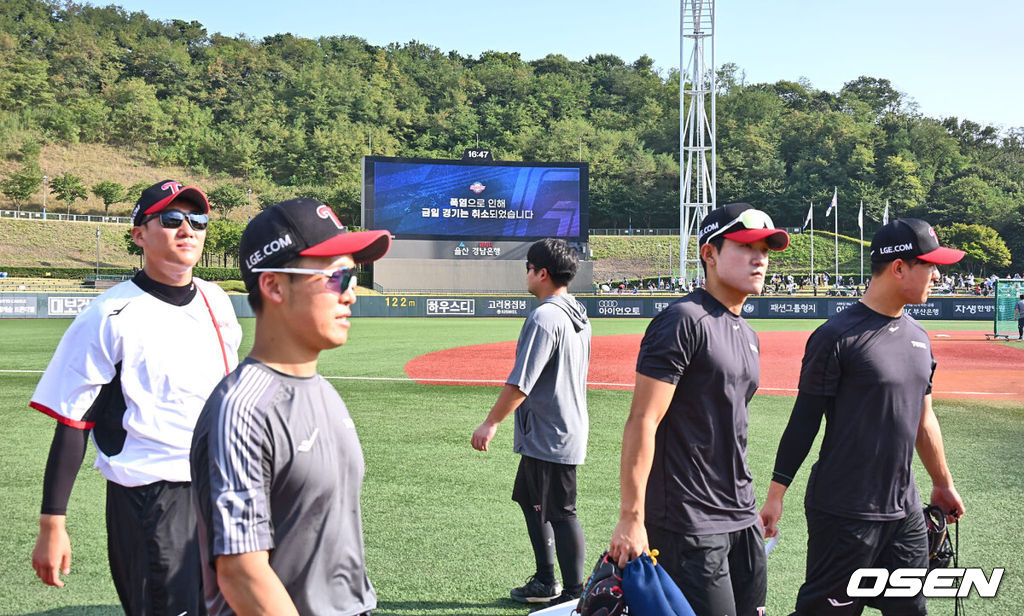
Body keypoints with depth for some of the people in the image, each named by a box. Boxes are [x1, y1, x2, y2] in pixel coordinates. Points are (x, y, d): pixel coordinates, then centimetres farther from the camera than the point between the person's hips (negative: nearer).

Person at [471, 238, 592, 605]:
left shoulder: (544, 317, -20)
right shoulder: (579, 315, 10)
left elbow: (520, 384, -22)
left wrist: (491, 423, -14)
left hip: (550, 437, -10)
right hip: (569, 429, 10)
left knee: (560, 513, -1)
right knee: (530, 500, 21)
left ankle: (575, 594, 9)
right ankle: (545, 582, 29)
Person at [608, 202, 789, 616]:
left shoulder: (747, 334, 15)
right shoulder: (684, 320, -13)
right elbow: (642, 423, -18)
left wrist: (746, 507, 19)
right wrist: (631, 518, -22)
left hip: (742, 517, 9)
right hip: (689, 524, -9)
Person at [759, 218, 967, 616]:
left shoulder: (918, 337, 10)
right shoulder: (838, 337, -13)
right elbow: (804, 420, -11)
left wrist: (943, 483, 26)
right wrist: (775, 495, -12)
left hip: (905, 511, 8)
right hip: (845, 515, -7)